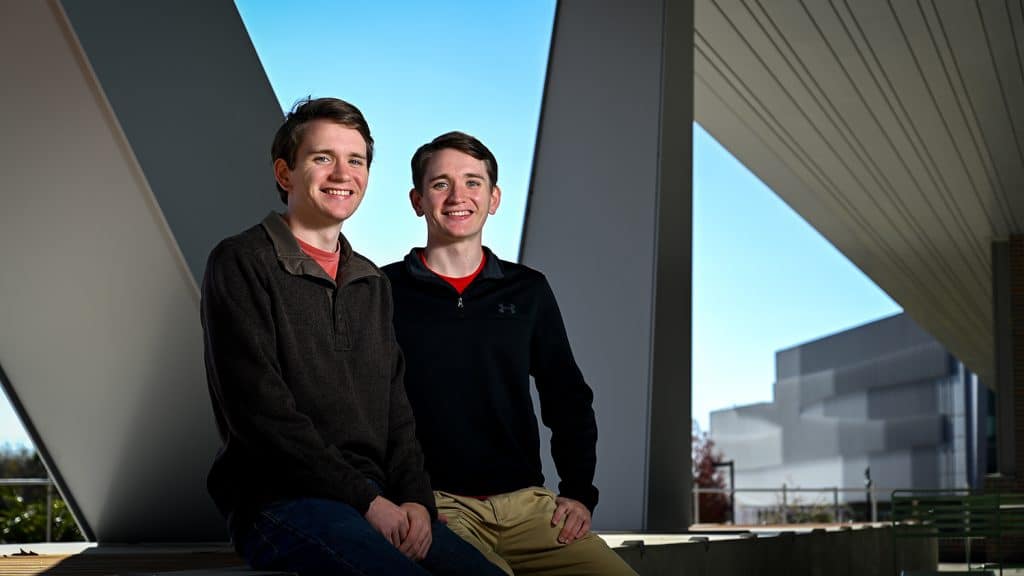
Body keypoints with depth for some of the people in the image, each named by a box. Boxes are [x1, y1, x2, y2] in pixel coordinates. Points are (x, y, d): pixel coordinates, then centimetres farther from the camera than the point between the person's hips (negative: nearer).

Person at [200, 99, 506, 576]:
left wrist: (416, 500, -3)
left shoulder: (373, 285, 20)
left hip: (376, 505, 7)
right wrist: (367, 500, -14)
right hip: (278, 501, -7)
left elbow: (395, 410, 16)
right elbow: (260, 410, -11)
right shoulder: (242, 264, -2)